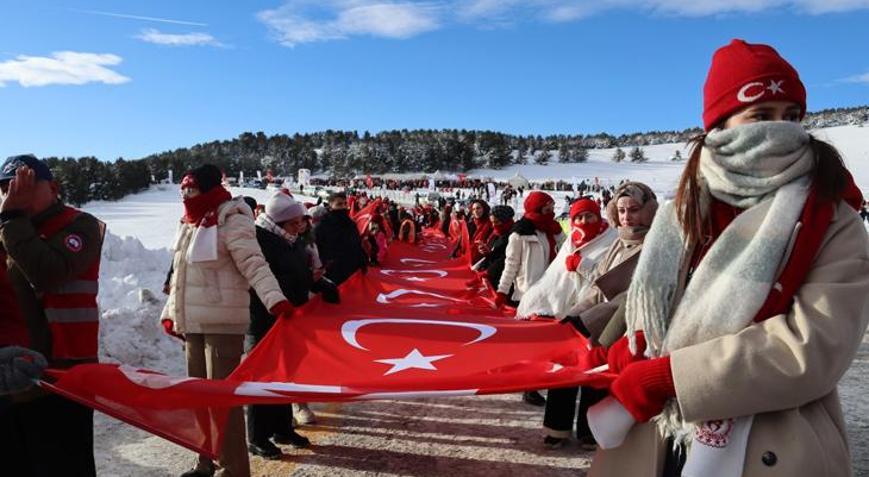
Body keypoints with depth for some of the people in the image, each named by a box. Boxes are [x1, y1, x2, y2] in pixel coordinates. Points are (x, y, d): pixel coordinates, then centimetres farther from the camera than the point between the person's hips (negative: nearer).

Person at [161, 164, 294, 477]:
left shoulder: (231, 221, -10)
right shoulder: (190, 224, 14)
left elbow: (254, 265, -21)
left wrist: (276, 300, -34)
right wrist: (170, 314, 20)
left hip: (222, 323, -8)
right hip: (193, 323, 8)